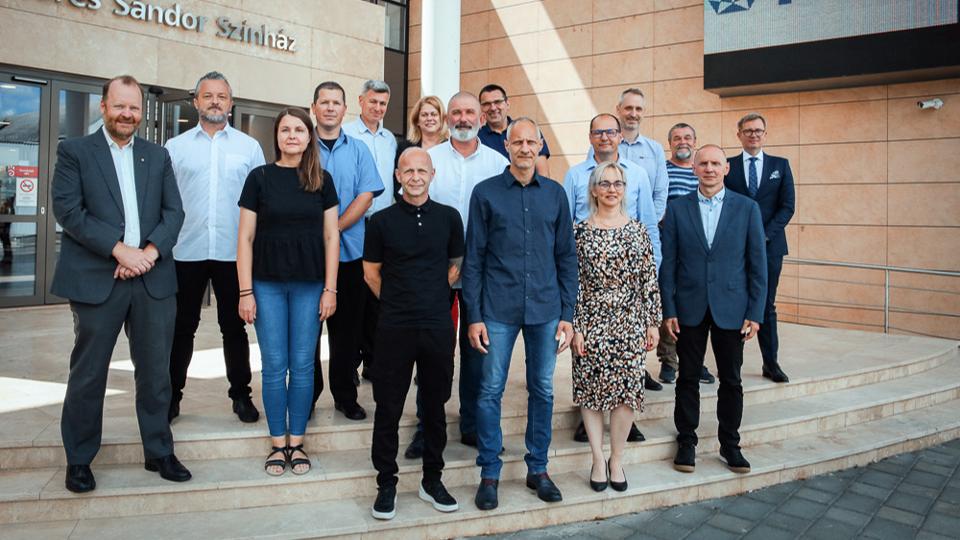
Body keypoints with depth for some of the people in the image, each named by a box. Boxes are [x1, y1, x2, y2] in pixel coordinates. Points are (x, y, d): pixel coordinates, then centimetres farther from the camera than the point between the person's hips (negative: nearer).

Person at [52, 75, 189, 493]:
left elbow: (174, 212, 7)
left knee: (156, 372, 9)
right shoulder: (74, 151, 4)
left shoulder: (158, 156, 14)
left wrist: (150, 251, -10)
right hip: (95, 280, -3)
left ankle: (159, 453, 22)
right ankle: (79, 459, 22)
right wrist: (120, 250, -15)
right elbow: (68, 210, -7)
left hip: (153, 279, 3)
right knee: (87, 375, 7)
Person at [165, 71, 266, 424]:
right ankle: (172, 396, 22)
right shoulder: (175, 147, 7)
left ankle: (241, 395, 20)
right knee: (182, 328, 10)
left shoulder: (249, 147, 5)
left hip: (234, 252, 0)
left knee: (234, 327, 9)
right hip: (186, 251, 1)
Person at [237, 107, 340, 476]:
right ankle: (277, 443, 18)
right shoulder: (260, 177, 2)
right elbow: (246, 237, 0)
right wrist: (246, 291, -5)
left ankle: (296, 442, 19)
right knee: (274, 365, 4)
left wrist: (330, 289, -2)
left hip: (310, 284, 1)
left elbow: (331, 236, 4)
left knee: (302, 365, 6)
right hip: (268, 283, 0)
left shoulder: (322, 180, 4)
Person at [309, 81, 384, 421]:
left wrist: (334, 228, -13)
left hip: (350, 252, 1)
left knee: (347, 327, 7)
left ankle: (345, 395, 19)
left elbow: (366, 196, -1)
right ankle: (307, 395, 17)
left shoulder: (359, 150, 9)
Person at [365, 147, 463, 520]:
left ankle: (432, 479, 25)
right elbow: (371, 272, 8)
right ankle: (386, 483, 18)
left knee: (434, 405, 11)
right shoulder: (382, 220, 0)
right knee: (388, 407, 4)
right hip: (394, 327, -1)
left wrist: (431, 297, 11)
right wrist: (398, 302, 9)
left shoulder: (448, 217, 4)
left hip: (438, 325, 2)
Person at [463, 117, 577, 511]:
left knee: (543, 390, 10)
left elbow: (567, 257, 9)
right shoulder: (485, 192, 1)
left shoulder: (555, 194, 7)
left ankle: (537, 469, 26)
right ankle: (489, 473, 17)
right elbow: (473, 259, 0)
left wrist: (567, 314, 4)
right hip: (499, 311, -2)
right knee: (490, 391, 2)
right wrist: (474, 316, -5)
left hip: (545, 309, 2)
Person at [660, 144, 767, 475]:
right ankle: (686, 442, 22)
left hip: (731, 308, 0)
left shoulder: (747, 208, 2)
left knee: (731, 381, 9)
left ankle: (730, 444, 24)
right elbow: (668, 263, 1)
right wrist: (668, 310, -4)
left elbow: (757, 264, 1)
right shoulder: (677, 208, 2)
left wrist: (755, 313, -4)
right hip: (690, 308, 0)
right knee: (688, 379, 8)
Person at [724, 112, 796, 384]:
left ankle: (771, 363, 14)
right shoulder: (727, 166, 6)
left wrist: (764, 234, -9)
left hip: (769, 245, 1)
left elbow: (787, 206, 3)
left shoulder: (780, 165, 9)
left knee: (767, 306, 7)